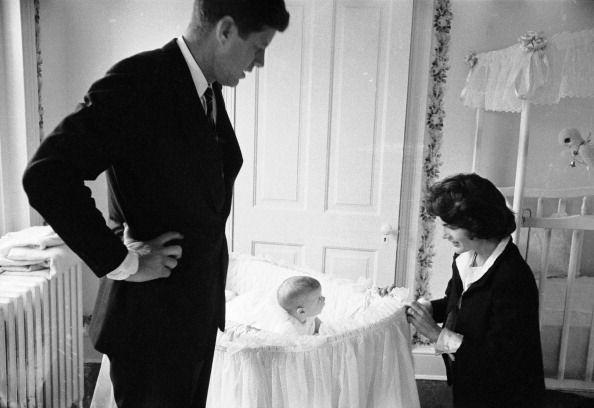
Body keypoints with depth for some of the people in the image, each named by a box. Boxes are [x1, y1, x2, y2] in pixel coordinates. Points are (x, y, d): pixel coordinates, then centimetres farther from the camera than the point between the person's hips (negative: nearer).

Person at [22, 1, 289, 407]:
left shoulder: (210, 91, 7)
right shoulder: (138, 80, -19)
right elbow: (46, 176, -26)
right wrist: (121, 263, -22)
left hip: (200, 310, 8)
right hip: (154, 322, -8)